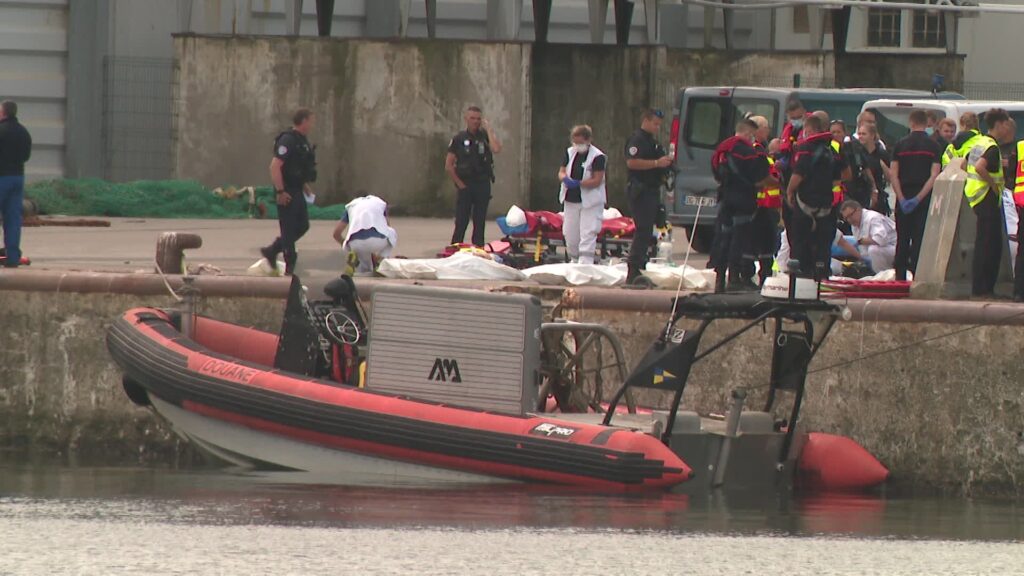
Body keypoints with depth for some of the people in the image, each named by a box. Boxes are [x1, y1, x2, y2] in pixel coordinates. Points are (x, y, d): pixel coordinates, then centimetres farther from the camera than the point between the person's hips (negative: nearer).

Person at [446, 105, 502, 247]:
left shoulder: (485, 137, 5)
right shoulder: (459, 139, 3)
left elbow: (496, 149, -18)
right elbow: (448, 166, 2)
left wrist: (489, 129, -11)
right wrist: (460, 184, -5)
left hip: (482, 185, 1)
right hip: (465, 186, -1)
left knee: (479, 224, 4)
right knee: (461, 224, -3)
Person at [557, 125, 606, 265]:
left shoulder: (597, 156, -11)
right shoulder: (570, 152, 8)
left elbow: (597, 181, -16)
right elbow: (561, 172, 9)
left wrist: (578, 183, -28)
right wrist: (565, 178, -16)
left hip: (590, 202, -6)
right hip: (571, 200, 6)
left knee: (587, 235, -11)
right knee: (570, 235, 10)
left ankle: (585, 263, -14)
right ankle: (574, 261, 25)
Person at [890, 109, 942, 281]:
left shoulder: (900, 145, 4)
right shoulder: (933, 146, 0)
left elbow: (893, 174, -2)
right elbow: (934, 175, -10)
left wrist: (902, 199, -7)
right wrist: (919, 198, -12)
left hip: (903, 199, 1)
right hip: (923, 200, -1)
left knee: (902, 240, 7)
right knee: (920, 240, -2)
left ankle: (900, 278, 7)